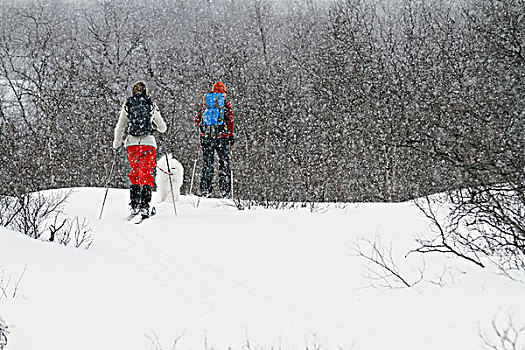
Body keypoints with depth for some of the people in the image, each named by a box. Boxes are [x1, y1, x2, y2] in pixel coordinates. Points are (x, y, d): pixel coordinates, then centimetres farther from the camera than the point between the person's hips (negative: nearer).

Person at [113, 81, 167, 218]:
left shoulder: (127, 106, 5)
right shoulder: (151, 105, 3)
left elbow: (120, 127, 8)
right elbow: (162, 127, 11)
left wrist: (116, 144, 23)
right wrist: (161, 127, 35)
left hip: (131, 143, 2)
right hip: (148, 143, -2)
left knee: (134, 175, 14)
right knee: (146, 176, 0)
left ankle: (134, 206, 8)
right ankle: (144, 206, -12)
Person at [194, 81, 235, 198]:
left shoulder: (205, 102, 11)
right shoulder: (225, 102, 2)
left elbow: (197, 120, 11)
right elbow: (229, 119, -6)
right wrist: (231, 135, -4)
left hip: (206, 136, 3)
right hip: (222, 136, -3)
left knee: (207, 163, 8)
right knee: (224, 163, 3)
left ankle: (205, 190, 3)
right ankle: (225, 191, -2)